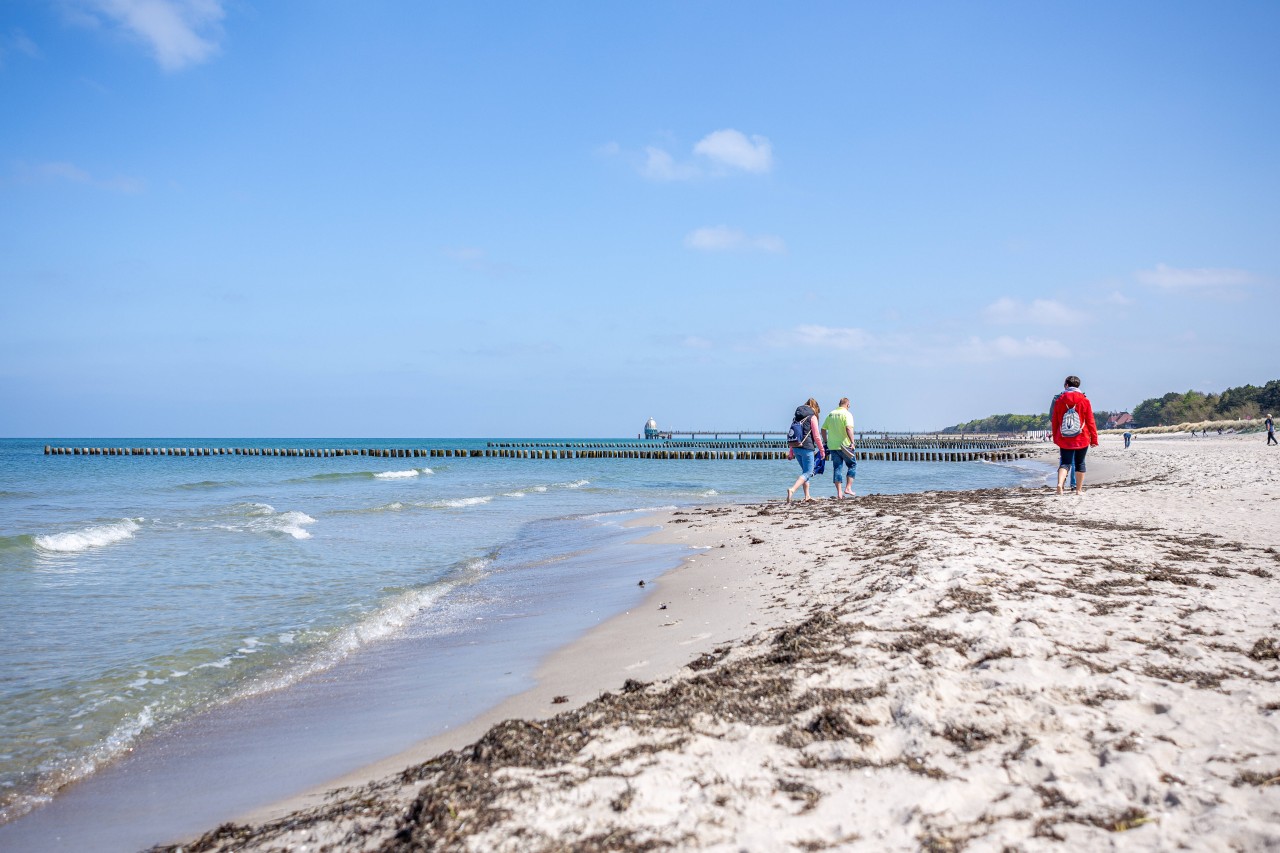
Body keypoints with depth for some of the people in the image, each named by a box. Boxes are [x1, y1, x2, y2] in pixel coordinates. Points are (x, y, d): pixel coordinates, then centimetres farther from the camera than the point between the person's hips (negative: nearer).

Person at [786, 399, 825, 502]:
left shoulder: (796, 417, 14)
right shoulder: (812, 417, -4)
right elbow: (816, 436, -7)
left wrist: (791, 452, 20)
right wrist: (821, 450, 3)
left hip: (796, 447, 7)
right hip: (806, 448, -7)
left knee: (805, 470, 20)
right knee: (808, 472, -3)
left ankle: (807, 496, 20)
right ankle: (792, 489, -24)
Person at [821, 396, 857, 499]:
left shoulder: (831, 414, 11)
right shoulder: (847, 414, -7)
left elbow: (823, 429, 12)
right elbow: (848, 428, -22)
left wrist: (825, 442, 21)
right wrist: (852, 442, -23)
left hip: (832, 446, 5)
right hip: (844, 446, -5)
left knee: (836, 468, 7)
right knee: (852, 465, 12)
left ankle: (839, 493, 4)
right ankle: (848, 488, 3)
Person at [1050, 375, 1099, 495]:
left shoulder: (1059, 400, 0)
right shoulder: (1084, 401, -3)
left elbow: (1054, 421, 5)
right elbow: (1090, 421, 0)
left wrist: (1055, 438, 15)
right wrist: (1094, 438, 6)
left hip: (1064, 439, 1)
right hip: (1082, 439, -1)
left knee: (1064, 463, 4)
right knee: (1080, 463, 10)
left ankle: (1060, 483, -20)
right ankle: (1079, 489, 13)